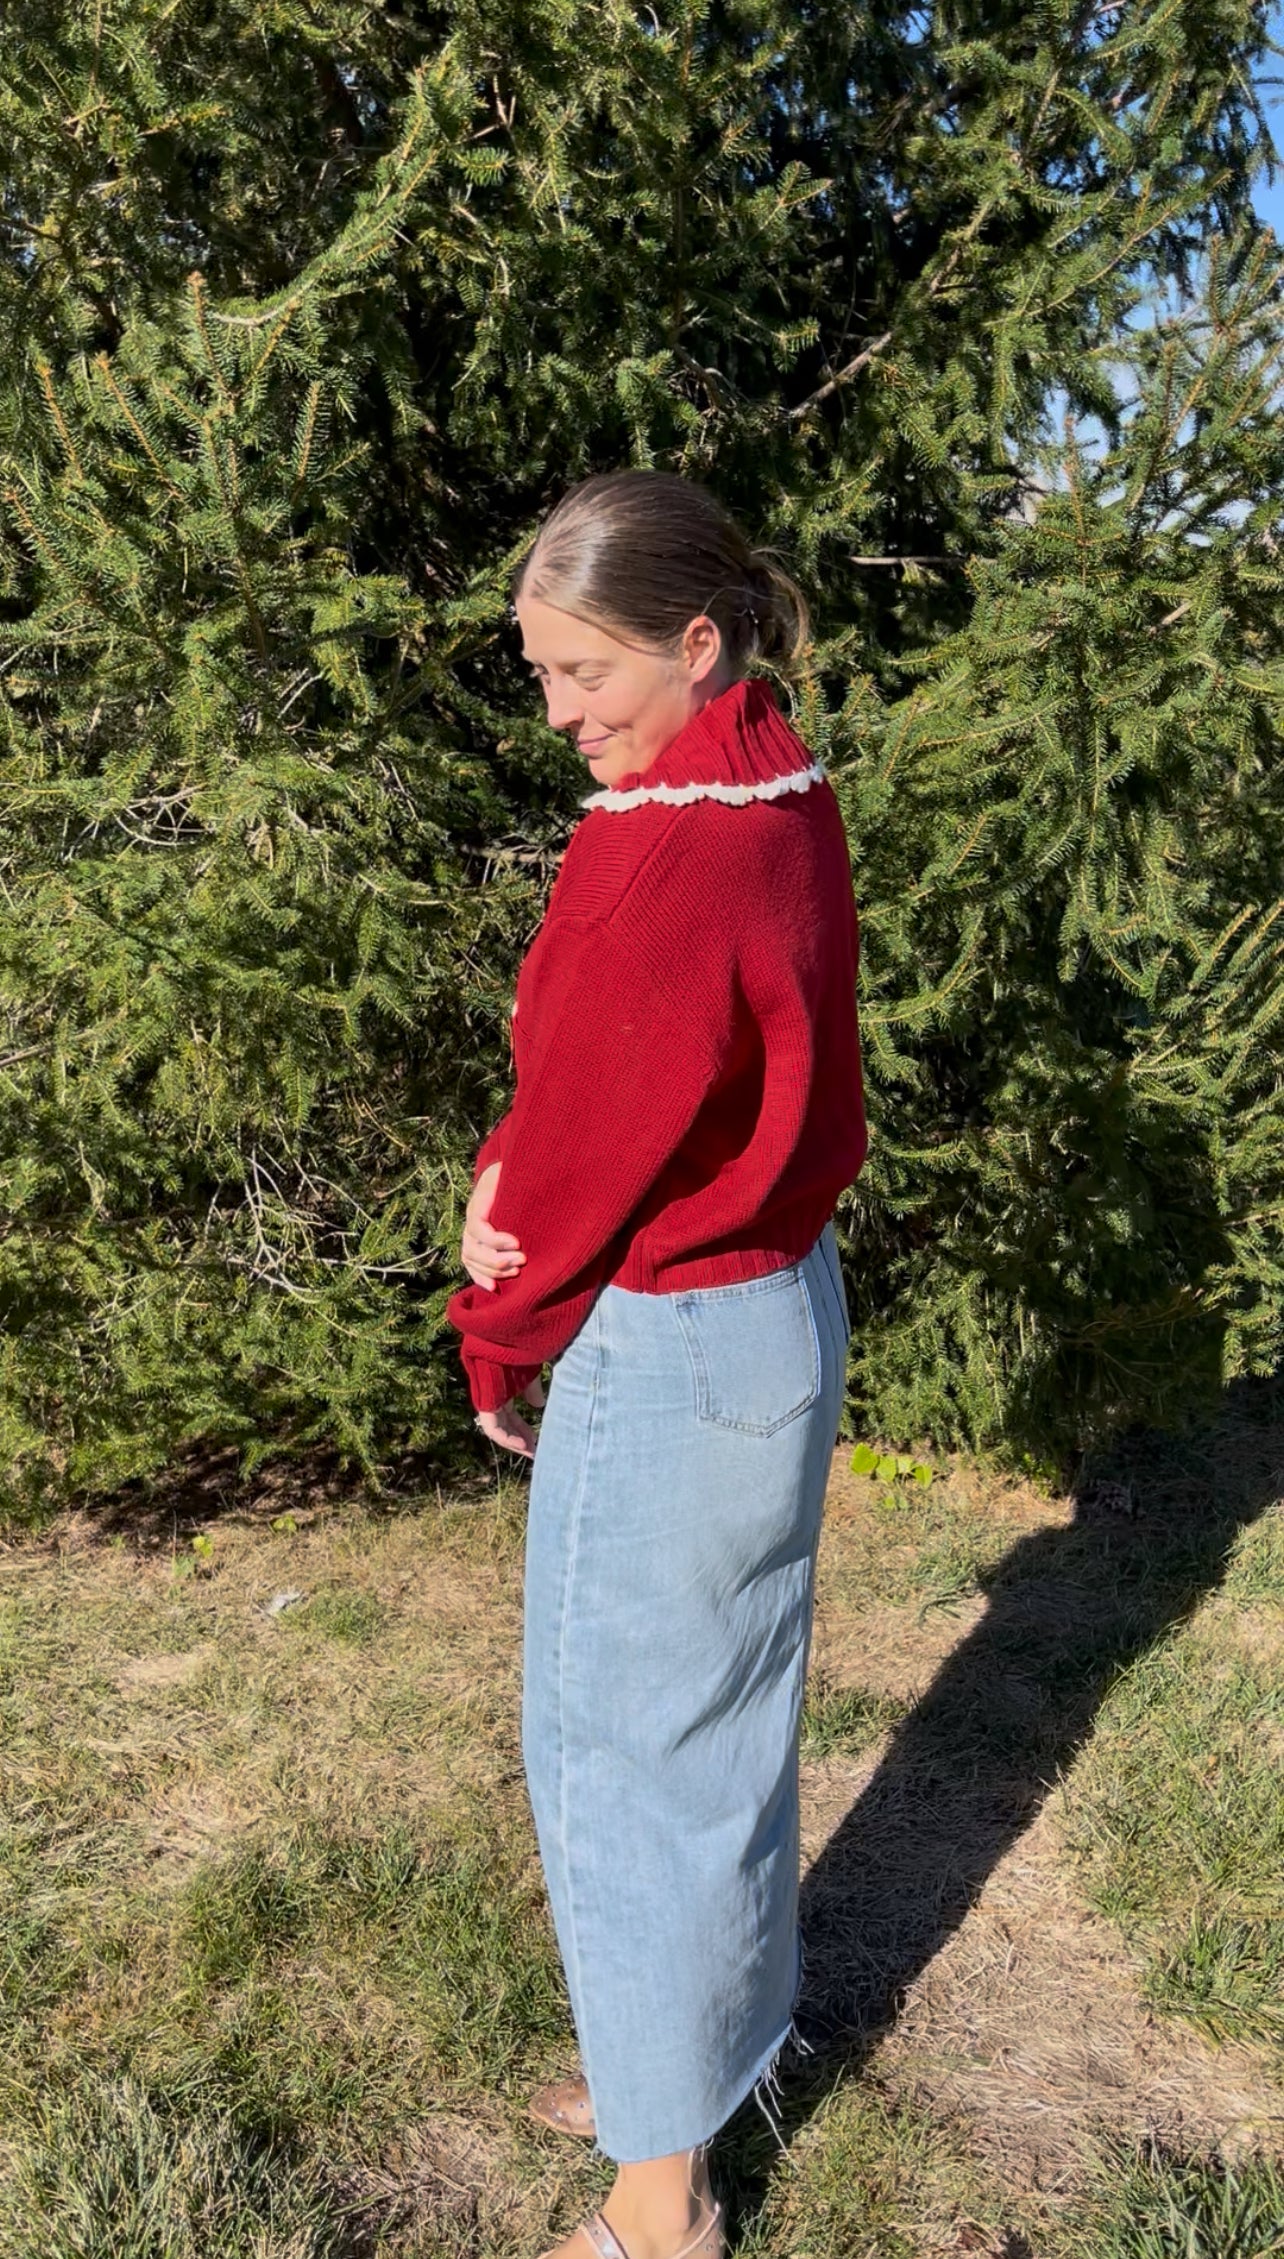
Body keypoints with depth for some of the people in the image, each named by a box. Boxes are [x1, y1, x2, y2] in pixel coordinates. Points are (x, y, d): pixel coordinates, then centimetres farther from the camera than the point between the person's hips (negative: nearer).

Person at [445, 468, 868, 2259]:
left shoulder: (663, 865, -27)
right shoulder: (786, 801, 2)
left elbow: (589, 1152, -17)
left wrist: (498, 1353, -1)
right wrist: (513, 1173, -7)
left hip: (669, 1352, -9)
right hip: (789, 1305, 9)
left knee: (629, 1749, 10)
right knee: (726, 1710, 24)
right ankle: (724, 2036, 48)